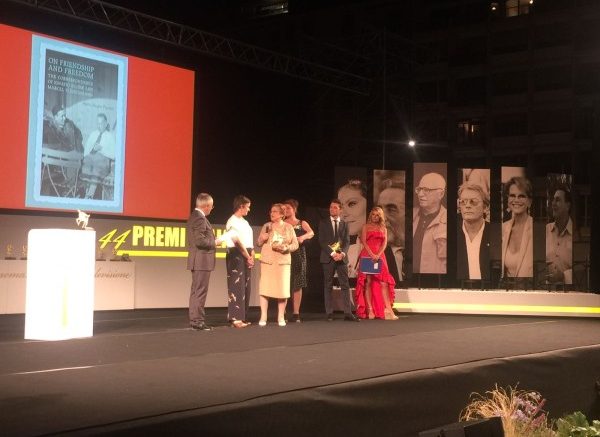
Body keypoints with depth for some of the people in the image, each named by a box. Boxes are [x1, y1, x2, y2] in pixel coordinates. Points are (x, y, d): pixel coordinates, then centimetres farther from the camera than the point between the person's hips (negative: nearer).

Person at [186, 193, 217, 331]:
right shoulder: (200, 218, -17)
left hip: (197, 261, 10)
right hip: (202, 260, -10)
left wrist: (212, 241, 14)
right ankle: (198, 321, -6)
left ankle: (194, 320, 20)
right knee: (200, 291, -7)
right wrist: (214, 243, -9)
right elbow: (200, 240, -24)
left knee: (196, 291, 14)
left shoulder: (194, 216, 14)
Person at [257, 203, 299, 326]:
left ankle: (281, 317, 9)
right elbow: (259, 243, 11)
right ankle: (263, 317, -2)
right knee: (264, 288, -6)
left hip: (283, 261, 0)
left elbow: (295, 244, 5)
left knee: (283, 289, -3)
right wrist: (262, 238, -11)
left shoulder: (288, 227, 6)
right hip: (267, 261, 0)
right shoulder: (266, 226, 8)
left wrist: (286, 248, -14)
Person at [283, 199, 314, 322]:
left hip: (298, 256, 0)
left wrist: (302, 237, -31)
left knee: (297, 285, 0)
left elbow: (311, 233, -11)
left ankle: (296, 313, 2)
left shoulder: (302, 223, 7)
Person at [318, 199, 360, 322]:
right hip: (328, 258, -2)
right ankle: (329, 313, 3)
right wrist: (332, 253, -14)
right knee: (328, 286, 1)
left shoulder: (344, 224, 13)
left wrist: (342, 253, -13)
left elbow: (347, 241, 6)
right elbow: (322, 241, -2)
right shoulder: (323, 223, 6)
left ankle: (348, 313, -6)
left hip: (341, 257, 2)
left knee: (345, 285, -4)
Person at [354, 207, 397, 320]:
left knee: (384, 282, -7)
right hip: (367, 255, -2)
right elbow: (364, 241, -2)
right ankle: (369, 310, -3)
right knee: (368, 282, -3)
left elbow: (385, 243, 4)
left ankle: (387, 309, -11)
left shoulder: (383, 228, 16)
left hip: (379, 256, 2)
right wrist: (371, 254, -15)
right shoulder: (366, 227, 9)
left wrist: (378, 255, -12)